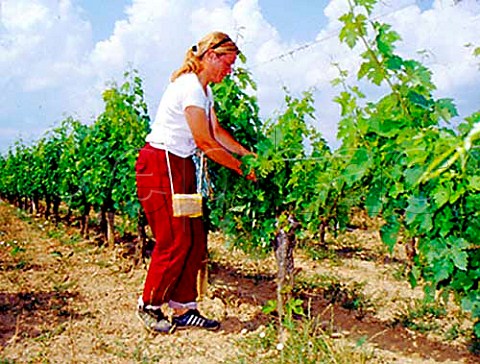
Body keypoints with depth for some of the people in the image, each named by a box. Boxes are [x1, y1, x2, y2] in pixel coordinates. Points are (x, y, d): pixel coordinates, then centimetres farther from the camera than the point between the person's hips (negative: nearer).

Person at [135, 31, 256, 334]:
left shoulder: (204, 89, 12)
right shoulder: (190, 87, -19)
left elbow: (216, 131, 14)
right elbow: (205, 143, -18)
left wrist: (248, 154, 5)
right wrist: (242, 168, -11)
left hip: (181, 166, 10)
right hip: (160, 165, -10)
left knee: (195, 239, 6)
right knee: (174, 241, -5)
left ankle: (184, 309, 15)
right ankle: (149, 306, 15)